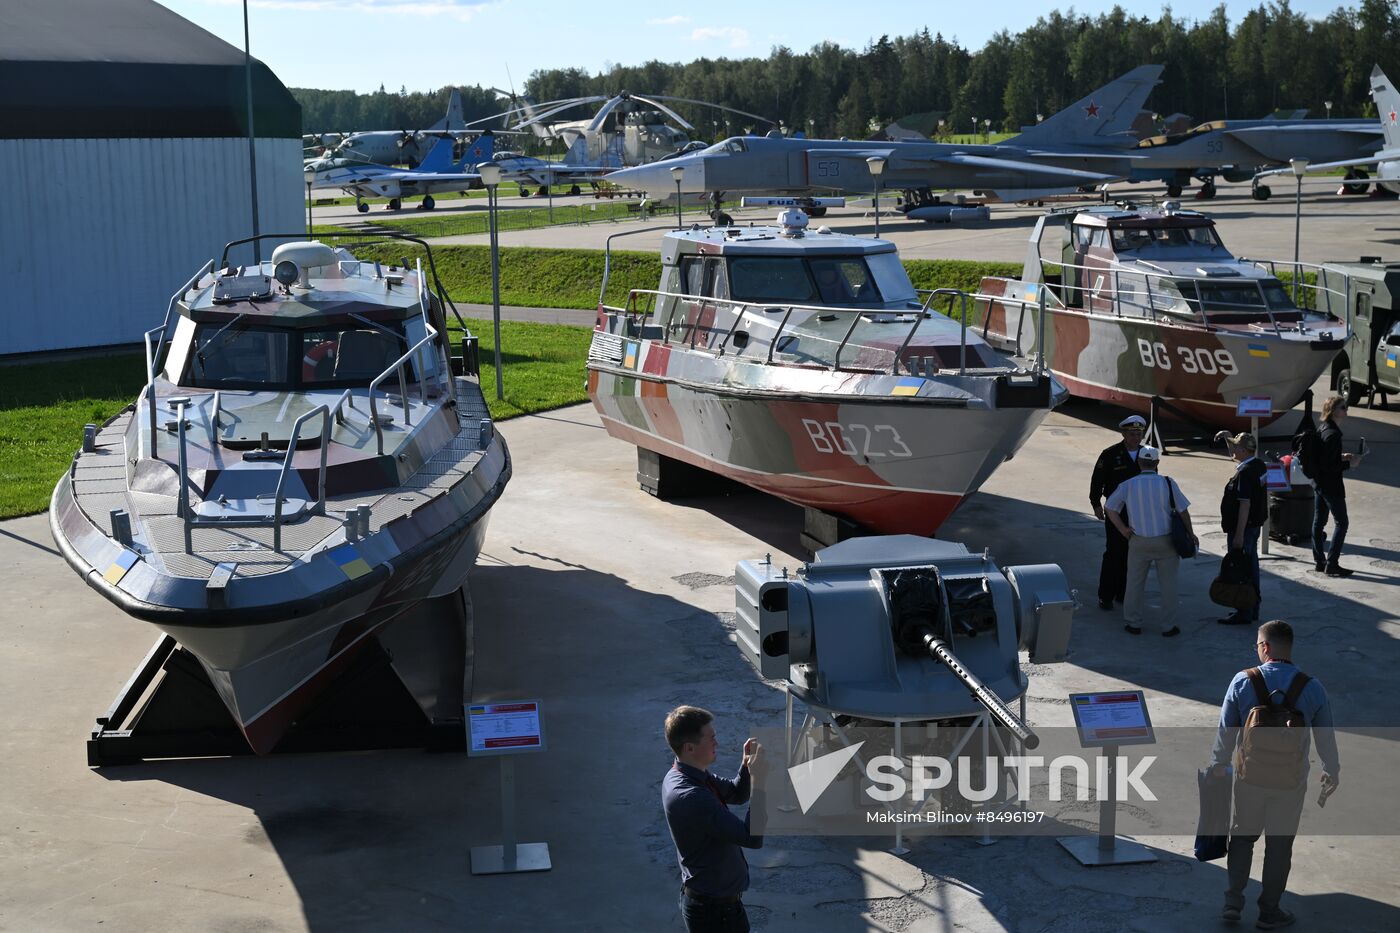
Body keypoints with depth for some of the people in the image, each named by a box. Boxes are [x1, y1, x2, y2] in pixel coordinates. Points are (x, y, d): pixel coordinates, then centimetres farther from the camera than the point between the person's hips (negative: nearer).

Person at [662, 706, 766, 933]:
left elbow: (736, 794, 12)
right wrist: (757, 778, -30)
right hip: (715, 909, -10)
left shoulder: (685, 776, -2)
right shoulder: (691, 797, -32)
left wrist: (747, 764, -7)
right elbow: (753, 838, -33)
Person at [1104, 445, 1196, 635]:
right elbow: (1183, 511, -2)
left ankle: (1133, 623, 20)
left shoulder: (1128, 485, -4)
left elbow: (1111, 508, 1)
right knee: (1168, 584, 9)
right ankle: (1168, 627, 14)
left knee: (1135, 582, 14)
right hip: (1165, 540, -1)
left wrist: (1123, 529, 4)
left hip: (1138, 541, 1)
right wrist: (1190, 534, 10)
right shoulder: (1168, 483, -8)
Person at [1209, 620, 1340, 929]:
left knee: (1243, 834, 19)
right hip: (1291, 782, 0)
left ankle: (1233, 901, 16)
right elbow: (1326, 738, -2)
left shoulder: (1243, 681, -13)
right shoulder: (1312, 688, -11)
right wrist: (1332, 771, 15)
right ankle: (1269, 912, 24)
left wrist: (1219, 764, 11)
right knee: (1279, 845, 13)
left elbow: (1226, 730, -4)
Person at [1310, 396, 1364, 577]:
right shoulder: (1333, 434, -22)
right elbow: (1328, 465, -25)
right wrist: (1349, 463, -16)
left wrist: (1341, 457, 11)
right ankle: (1331, 565, -2)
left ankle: (1319, 561, 21)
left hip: (1318, 482, 10)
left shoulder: (1322, 431, 7)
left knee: (1319, 521, 14)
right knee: (1341, 523, -1)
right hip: (1331, 485, -10)